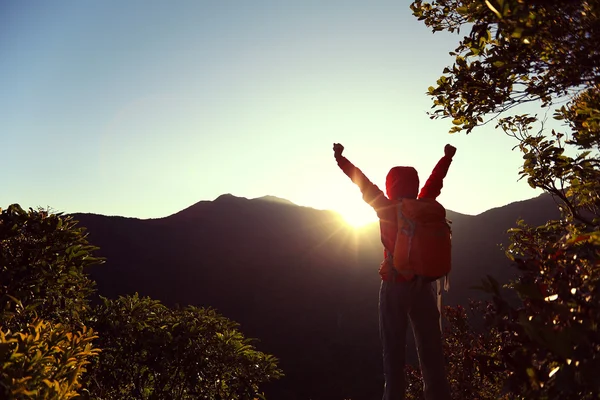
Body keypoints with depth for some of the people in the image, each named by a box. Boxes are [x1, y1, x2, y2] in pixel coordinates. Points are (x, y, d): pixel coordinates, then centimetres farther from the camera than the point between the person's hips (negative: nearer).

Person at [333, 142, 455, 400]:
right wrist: (447, 156, 36)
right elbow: (435, 179, 18)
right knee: (431, 352, 9)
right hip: (422, 286, 3)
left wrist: (340, 158, 13)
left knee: (394, 353, 2)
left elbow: (363, 182, 2)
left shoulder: (388, 209, -6)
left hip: (395, 286, -3)